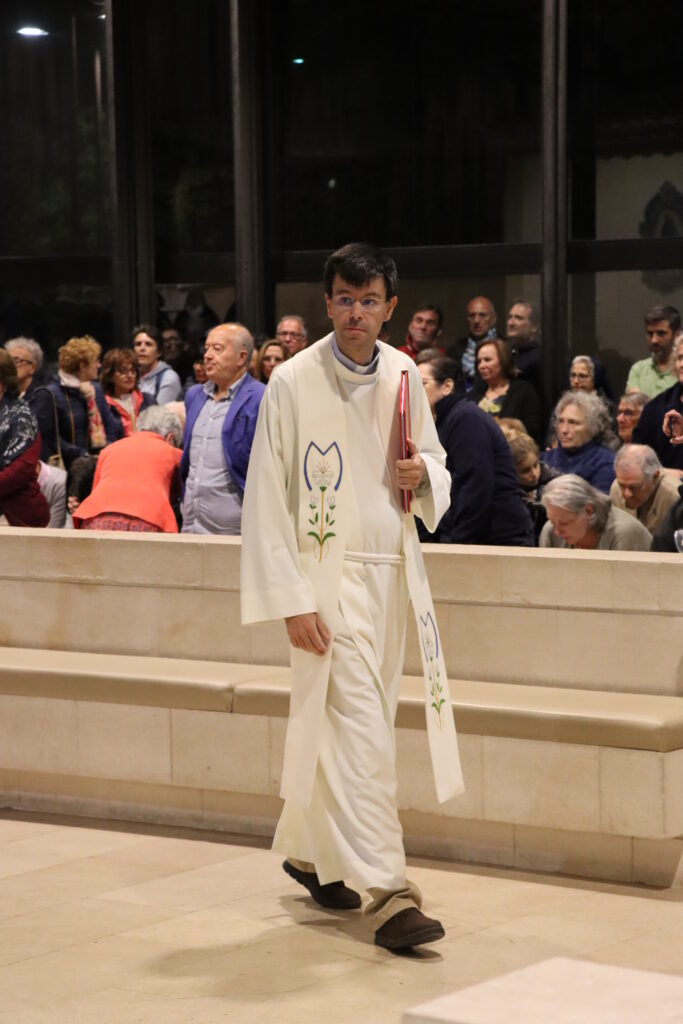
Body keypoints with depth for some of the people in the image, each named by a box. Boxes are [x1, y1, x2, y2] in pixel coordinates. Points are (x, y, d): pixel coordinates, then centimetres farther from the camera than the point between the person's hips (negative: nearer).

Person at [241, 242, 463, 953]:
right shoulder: (294, 382, -8)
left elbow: (438, 467, 19)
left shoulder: (404, 375, 7)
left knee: (343, 726, 14)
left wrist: (422, 474, -6)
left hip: (393, 570, 6)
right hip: (329, 572, -5)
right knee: (360, 729, -11)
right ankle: (386, 892, -11)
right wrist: (292, 600, -15)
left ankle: (307, 850, 33)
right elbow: (266, 498, -9)